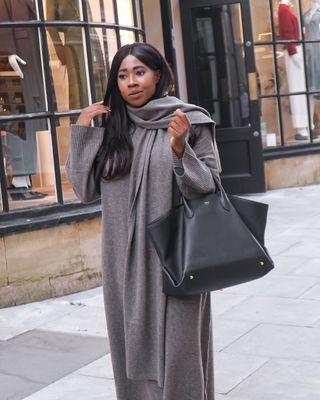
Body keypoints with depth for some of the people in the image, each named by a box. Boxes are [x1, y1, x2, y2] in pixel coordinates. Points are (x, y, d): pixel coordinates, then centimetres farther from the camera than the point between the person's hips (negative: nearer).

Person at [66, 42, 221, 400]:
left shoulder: (190, 121, -3)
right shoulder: (111, 129, 7)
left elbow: (211, 187, -5)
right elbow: (86, 190, 5)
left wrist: (180, 150, -20)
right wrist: (82, 132, 0)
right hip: (125, 260, 4)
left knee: (178, 349, 2)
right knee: (134, 346, 12)